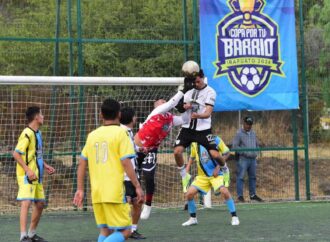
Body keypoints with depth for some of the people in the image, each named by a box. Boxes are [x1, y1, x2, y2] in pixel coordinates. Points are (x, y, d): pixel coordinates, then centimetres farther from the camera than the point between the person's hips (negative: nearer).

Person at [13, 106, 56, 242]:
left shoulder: (37, 133, 14)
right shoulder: (27, 134, -16)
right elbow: (16, 154, -20)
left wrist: (45, 166, 14)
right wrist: (28, 170, -26)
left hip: (36, 176, 10)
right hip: (26, 175, -10)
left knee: (40, 204, 14)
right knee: (26, 203, -17)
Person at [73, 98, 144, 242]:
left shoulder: (92, 135, 11)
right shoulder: (120, 133, -4)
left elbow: (82, 164, 12)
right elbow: (126, 163, -11)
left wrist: (80, 189, 17)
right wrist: (138, 187, -6)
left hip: (96, 193, 6)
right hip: (115, 193, -6)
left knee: (105, 230, 14)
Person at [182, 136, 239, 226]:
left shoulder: (215, 139, -12)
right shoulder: (194, 144, 1)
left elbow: (226, 153, -6)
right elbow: (192, 157, 17)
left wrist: (218, 167, -14)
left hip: (217, 173, -4)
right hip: (202, 175, 4)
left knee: (224, 191, -27)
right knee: (189, 194, -8)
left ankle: (234, 217, -11)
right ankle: (193, 218, 13)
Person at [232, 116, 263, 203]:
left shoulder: (253, 133, 15)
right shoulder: (239, 133, -5)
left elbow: (257, 144, 24)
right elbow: (235, 146, -11)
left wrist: (256, 153, 6)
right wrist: (244, 153, -18)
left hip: (253, 159, 7)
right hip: (243, 159, -7)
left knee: (253, 177, 12)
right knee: (241, 177, -6)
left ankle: (252, 195, 21)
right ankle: (240, 195, -3)